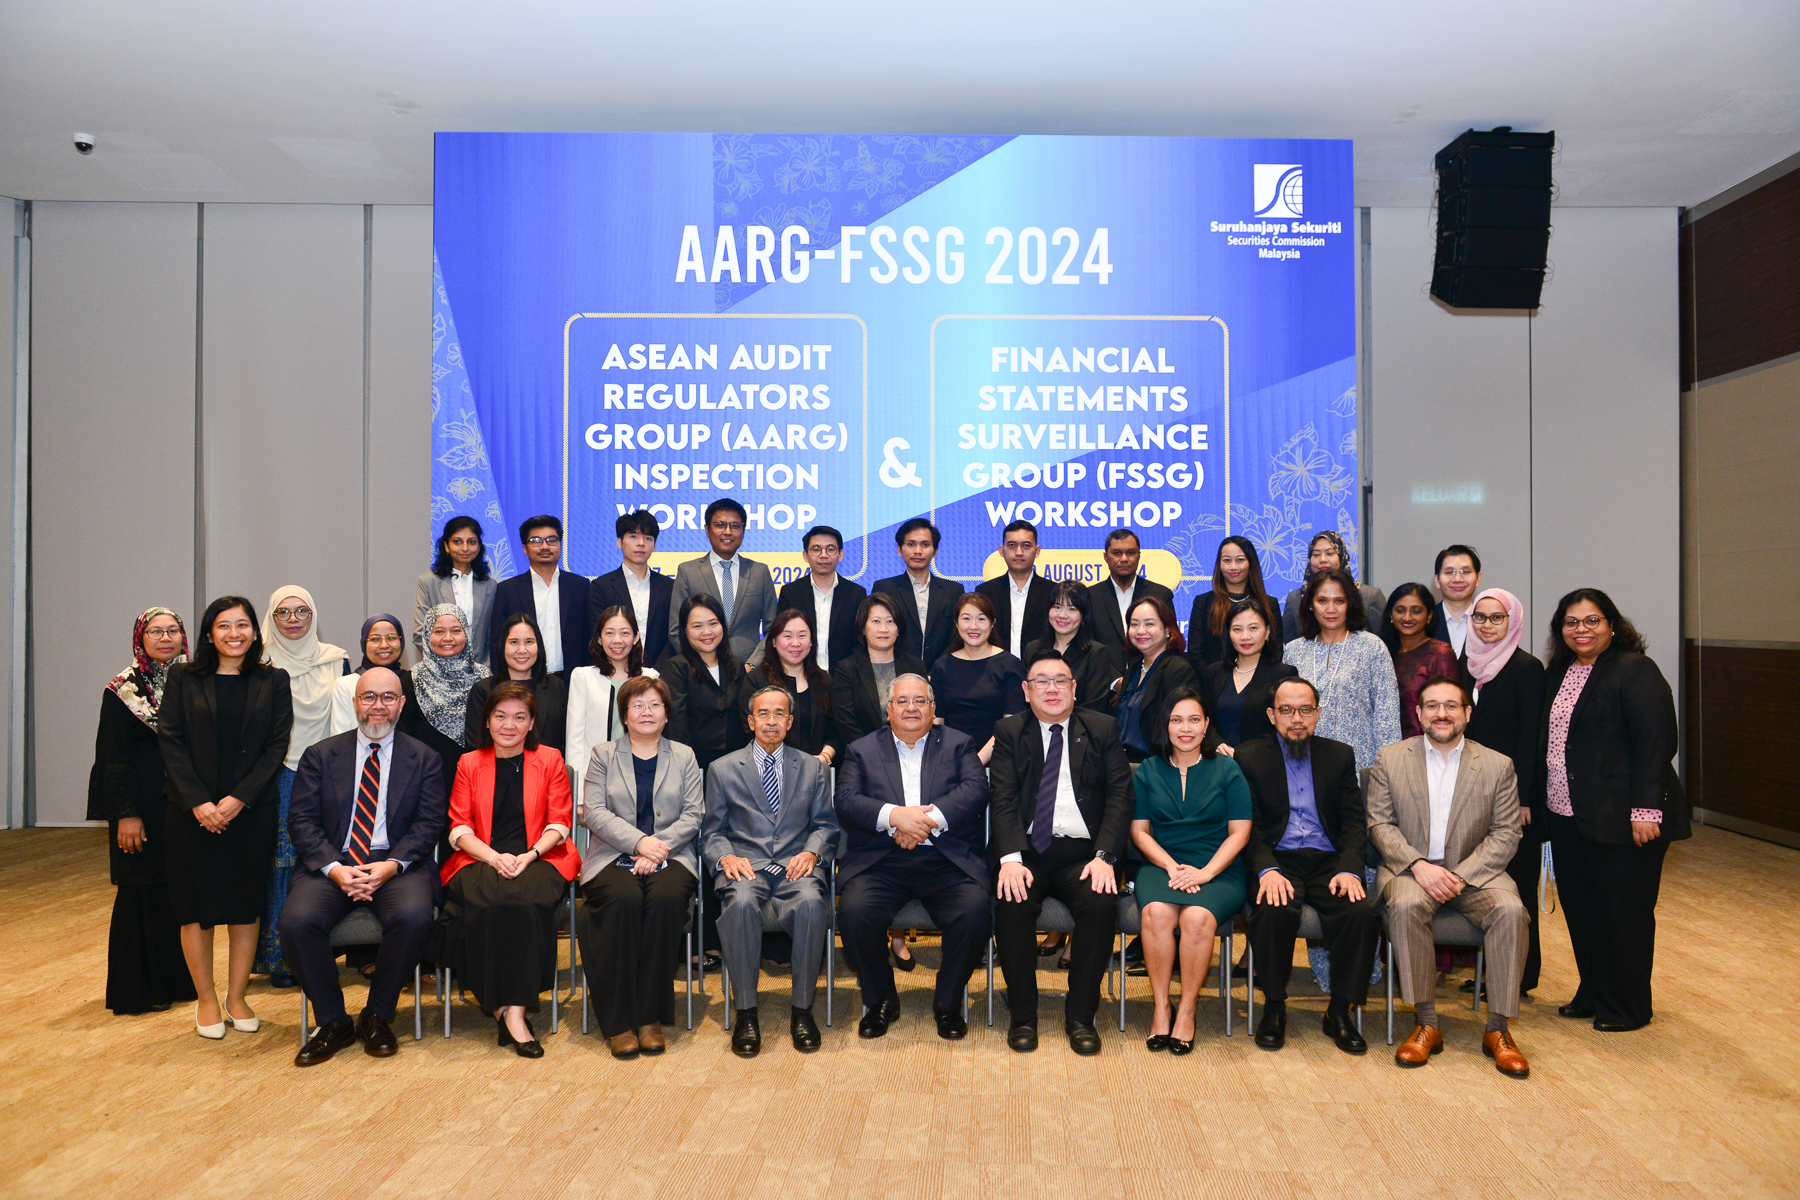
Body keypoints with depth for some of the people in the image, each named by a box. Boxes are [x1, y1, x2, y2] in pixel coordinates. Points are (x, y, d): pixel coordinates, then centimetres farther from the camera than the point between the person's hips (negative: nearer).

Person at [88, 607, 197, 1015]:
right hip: (143, 808, -4)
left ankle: (179, 978, 20)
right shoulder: (123, 691, -4)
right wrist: (125, 814, -12)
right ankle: (139, 989, 15)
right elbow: (113, 758, -6)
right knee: (142, 894, 3)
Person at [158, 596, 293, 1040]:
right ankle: (206, 1000, 17)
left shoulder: (273, 681, 5)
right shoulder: (183, 679, 4)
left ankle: (236, 997, 18)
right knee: (195, 903, 4)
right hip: (193, 812, 0)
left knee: (246, 903, 5)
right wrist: (197, 802, -12)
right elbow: (170, 742, -2)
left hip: (253, 812, 0)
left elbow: (277, 745, -1)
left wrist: (240, 799, -12)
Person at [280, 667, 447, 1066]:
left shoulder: (423, 759, 9)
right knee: (296, 921, -27)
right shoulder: (321, 756, 11)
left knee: (414, 917, -31)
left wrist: (392, 865, -16)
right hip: (331, 864, 1)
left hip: (396, 864, -1)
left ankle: (376, 1017, -6)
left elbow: (429, 823, 1)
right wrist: (334, 868, -14)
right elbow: (302, 821, 3)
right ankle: (333, 1022, -5)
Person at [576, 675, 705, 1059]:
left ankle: (650, 1017, -24)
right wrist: (639, 842, -13)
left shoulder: (684, 757, 17)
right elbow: (593, 812, 2)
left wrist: (657, 847, -11)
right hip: (613, 856, 0)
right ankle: (617, 1022, -26)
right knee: (623, 899, -33)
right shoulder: (603, 756, 15)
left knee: (666, 898, -33)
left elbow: (693, 814, 6)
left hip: (671, 856, 1)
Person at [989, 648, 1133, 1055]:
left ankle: (1080, 1016, -9)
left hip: (1083, 853, 0)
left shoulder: (1103, 728, 9)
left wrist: (1104, 857, -15)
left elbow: (1120, 797, 1)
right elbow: (1004, 800, -2)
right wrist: (1011, 858, -19)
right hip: (1028, 851, 0)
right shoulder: (1009, 732, 9)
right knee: (1012, 904, -28)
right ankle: (1022, 1015, -8)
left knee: (1101, 904, -28)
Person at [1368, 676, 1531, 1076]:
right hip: (1409, 868, -1)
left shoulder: (1498, 766, 6)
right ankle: (1425, 1024, -22)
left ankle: (1498, 1029, -16)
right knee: (1406, 906, -33)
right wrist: (1418, 866, -16)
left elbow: (1506, 834, 0)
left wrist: (1461, 874, -14)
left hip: (1473, 872, 1)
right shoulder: (1389, 758, 6)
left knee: (1510, 910, -29)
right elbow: (1380, 824, 1)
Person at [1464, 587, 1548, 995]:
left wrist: (1522, 797, -17)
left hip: (1513, 792, -7)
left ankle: (1520, 974, 12)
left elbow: (1530, 739, -13)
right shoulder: (1470, 665, 11)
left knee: (1515, 883, 1)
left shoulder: (1526, 667, -9)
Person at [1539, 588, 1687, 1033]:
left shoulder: (1635, 670, -10)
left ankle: (1627, 1008, 18)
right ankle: (1592, 995, 27)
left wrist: (1646, 811, -21)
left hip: (1620, 819, -7)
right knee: (1579, 907, 12)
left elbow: (1656, 744, -16)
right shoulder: (1558, 673, 14)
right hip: (1567, 815, 7)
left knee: (1622, 911, 2)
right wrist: (1536, 796, 11)